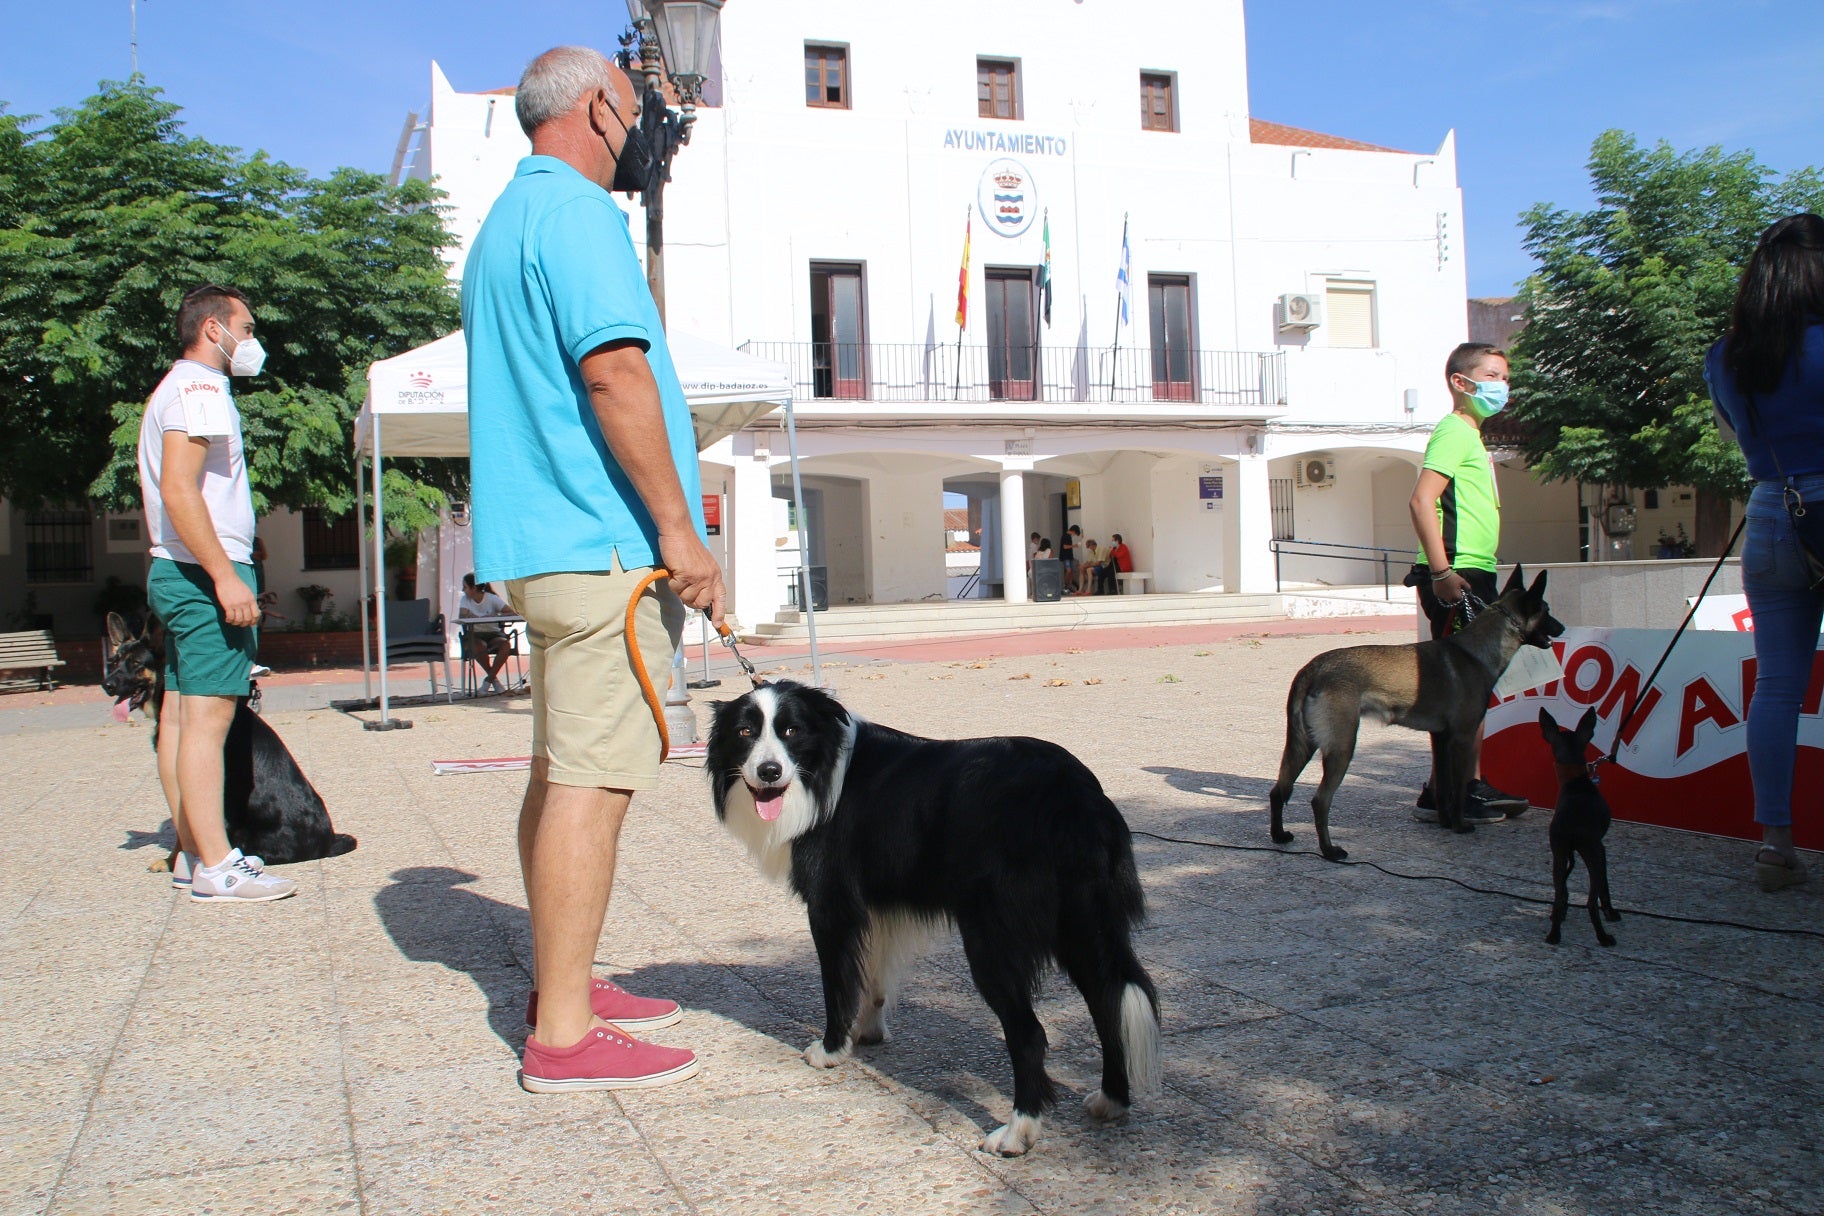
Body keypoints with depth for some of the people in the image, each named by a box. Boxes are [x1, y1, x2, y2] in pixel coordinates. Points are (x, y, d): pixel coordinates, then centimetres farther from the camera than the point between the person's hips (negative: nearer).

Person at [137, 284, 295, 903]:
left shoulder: (174, 389, 24)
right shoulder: (198, 388, -9)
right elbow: (180, 490, -20)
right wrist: (224, 576, -24)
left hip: (179, 573, 11)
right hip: (203, 572, -11)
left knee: (180, 713, 9)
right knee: (207, 713, -12)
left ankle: (193, 852, 14)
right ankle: (216, 867, -11)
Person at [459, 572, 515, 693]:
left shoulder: (492, 598, -3)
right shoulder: (465, 599, 2)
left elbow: (512, 613, -12)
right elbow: (462, 617, -15)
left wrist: (495, 616, -26)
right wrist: (481, 618, -28)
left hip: (493, 634, 0)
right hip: (474, 635, 0)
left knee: (506, 645, -32)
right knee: (479, 647, -35)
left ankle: (489, 679, -16)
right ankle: (494, 678, -12)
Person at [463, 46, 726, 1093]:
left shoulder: (507, 221, 23)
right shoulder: (574, 210, -9)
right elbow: (614, 371, -20)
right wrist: (679, 531, -19)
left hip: (551, 545, 10)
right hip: (607, 544, -10)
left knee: (565, 770, 14)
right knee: (591, 778, -8)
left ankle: (565, 988, 24)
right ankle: (565, 1036, -3)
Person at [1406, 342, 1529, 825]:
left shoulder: (1471, 436, 21)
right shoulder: (1455, 430, -9)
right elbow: (1422, 500, -21)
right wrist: (1441, 571, -27)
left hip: (1475, 576, 10)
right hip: (1456, 577, -10)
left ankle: (1472, 785, 20)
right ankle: (1439, 795, -4)